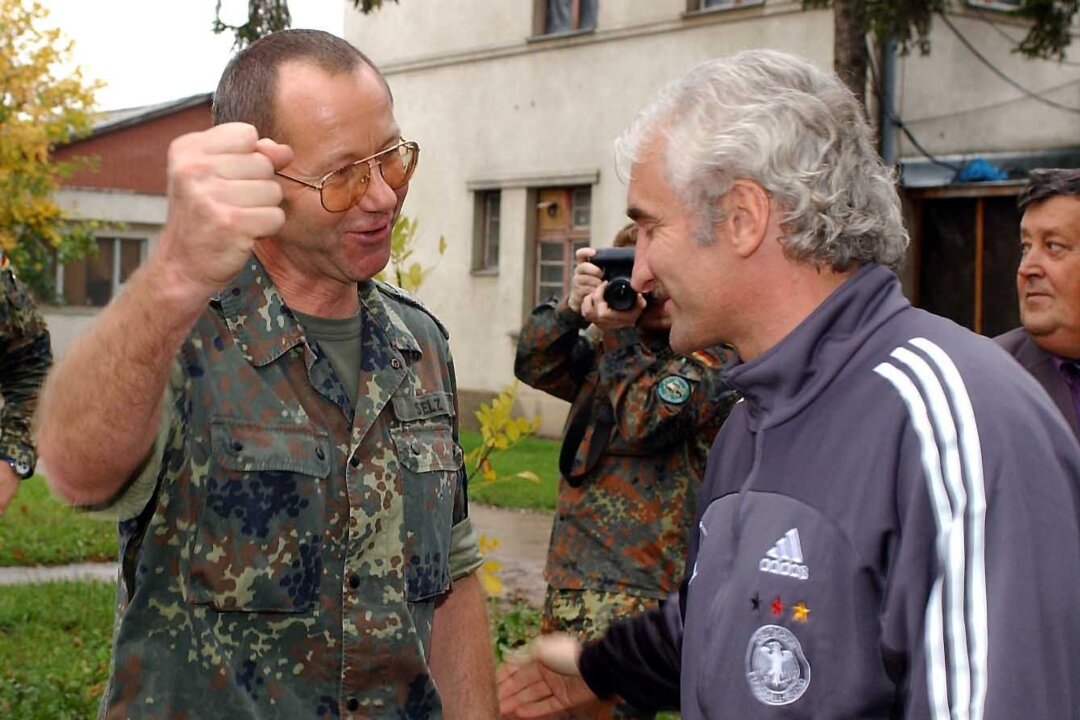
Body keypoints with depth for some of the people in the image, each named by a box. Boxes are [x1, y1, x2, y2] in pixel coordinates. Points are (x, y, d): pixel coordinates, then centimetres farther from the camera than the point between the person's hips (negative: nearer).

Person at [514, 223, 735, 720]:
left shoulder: (713, 358, -6)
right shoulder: (618, 345, 17)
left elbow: (642, 423, -17)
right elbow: (535, 367, 7)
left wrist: (618, 334, -13)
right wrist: (572, 305, -7)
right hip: (571, 574, 8)